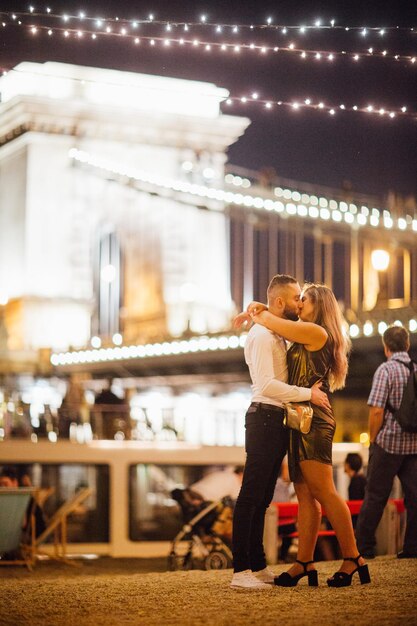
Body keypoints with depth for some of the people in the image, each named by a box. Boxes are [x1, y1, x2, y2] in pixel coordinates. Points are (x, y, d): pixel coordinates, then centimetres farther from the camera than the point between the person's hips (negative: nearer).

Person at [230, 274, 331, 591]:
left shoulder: (282, 335, 19)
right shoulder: (261, 335, -12)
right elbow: (266, 384, -22)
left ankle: (258, 566, 18)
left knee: (262, 497, 12)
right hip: (264, 418, -10)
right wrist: (307, 394, -19)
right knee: (251, 496, -9)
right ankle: (241, 571, -8)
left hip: (279, 421, 10)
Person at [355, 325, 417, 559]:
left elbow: (377, 410, -16)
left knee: (375, 496, 3)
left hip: (388, 443, -4)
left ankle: (364, 546, 9)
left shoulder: (386, 369, -10)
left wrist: (372, 440, -3)